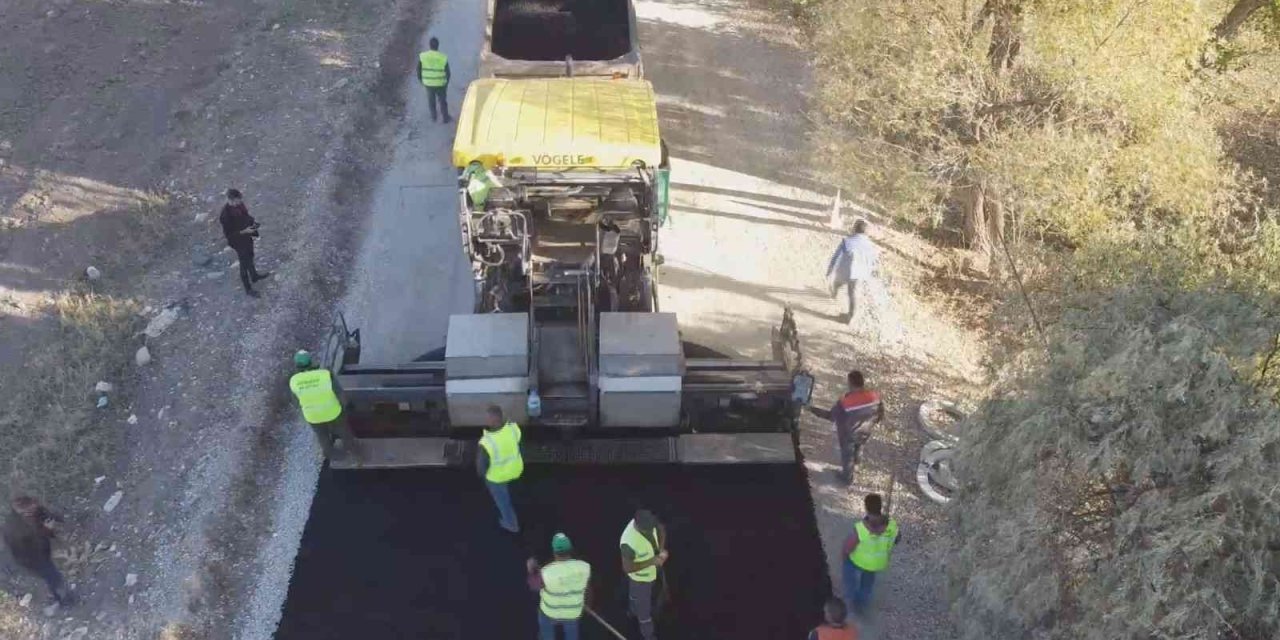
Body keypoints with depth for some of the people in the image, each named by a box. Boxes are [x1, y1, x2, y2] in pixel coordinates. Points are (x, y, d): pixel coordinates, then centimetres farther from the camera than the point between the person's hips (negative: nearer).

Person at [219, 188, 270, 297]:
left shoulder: (239, 204, -14)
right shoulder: (225, 215, -34)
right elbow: (228, 234, -25)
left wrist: (253, 221, -12)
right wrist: (244, 231, -30)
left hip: (247, 236, 7)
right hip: (238, 241, -7)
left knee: (250, 257, 30)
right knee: (245, 264, 12)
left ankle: (254, 276, 56)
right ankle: (248, 288, 33)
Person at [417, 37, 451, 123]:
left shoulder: (422, 56, -15)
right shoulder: (443, 58, -19)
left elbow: (419, 70, -4)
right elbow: (448, 73, -10)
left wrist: (421, 80, 13)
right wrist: (446, 83, 8)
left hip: (428, 83, 2)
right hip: (440, 84, -2)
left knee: (431, 100, 23)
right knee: (442, 101, 17)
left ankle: (433, 117, 37)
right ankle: (446, 118, 29)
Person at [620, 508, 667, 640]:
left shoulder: (648, 522, -26)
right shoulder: (629, 543, -44)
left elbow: (661, 529, -2)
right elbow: (627, 568, -30)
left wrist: (661, 549, -16)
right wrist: (651, 562, -32)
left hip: (650, 572, 6)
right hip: (640, 577, -6)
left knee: (636, 594, 36)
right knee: (644, 607, 18)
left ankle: (633, 611, 65)